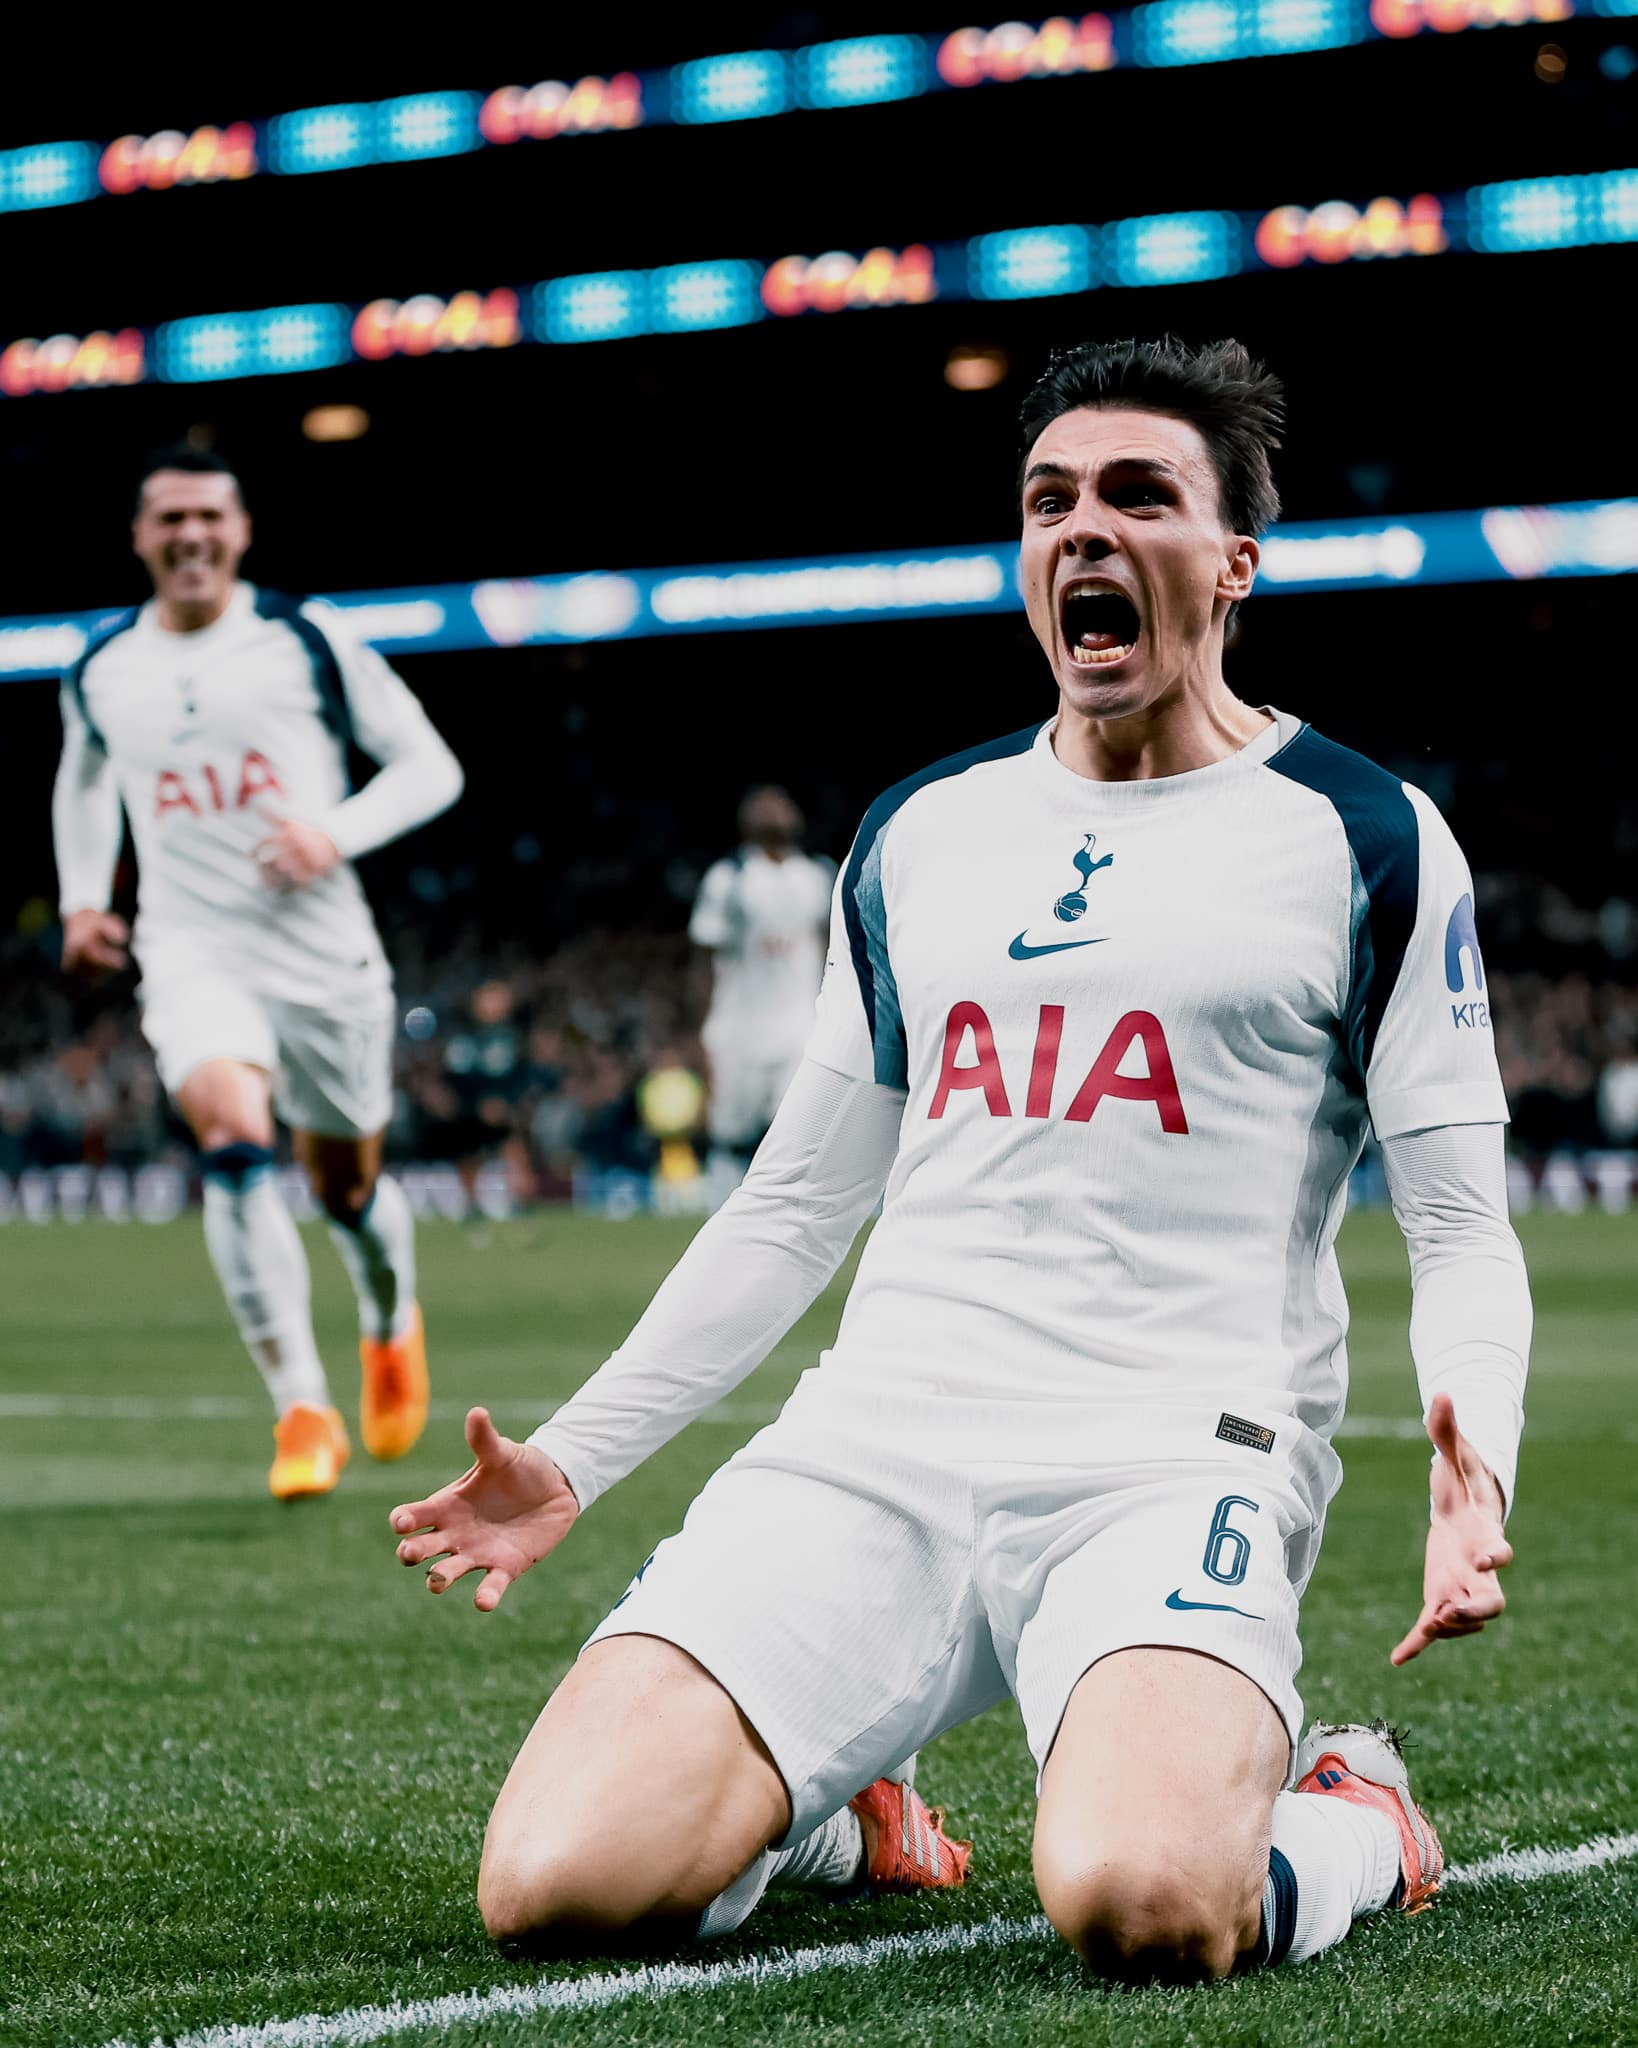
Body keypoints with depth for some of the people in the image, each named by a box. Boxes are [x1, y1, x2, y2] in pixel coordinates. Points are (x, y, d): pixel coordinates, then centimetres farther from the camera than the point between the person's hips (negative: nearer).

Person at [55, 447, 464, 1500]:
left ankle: (392, 1322, 48)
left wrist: (338, 833, -16)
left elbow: (431, 767, 1)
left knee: (349, 1185, 12)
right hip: (193, 956, 0)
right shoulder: (101, 671, 6)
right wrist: (83, 899, 12)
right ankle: (305, 1409, -24)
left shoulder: (307, 639, -3)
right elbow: (84, 782, 27)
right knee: (235, 1145, -25)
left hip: (324, 949, 0)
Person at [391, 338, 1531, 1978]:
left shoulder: (1365, 841, 5)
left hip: (1175, 1460, -4)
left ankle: (1349, 1814, 2)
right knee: (555, 1881, -16)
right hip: (875, 1454, 4)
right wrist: (571, 1459, 18)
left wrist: (1475, 1449, -18)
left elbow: (1462, 1228, 3)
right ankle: (815, 1801, 18)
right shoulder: (916, 836, 18)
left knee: (1137, 1903, -35)